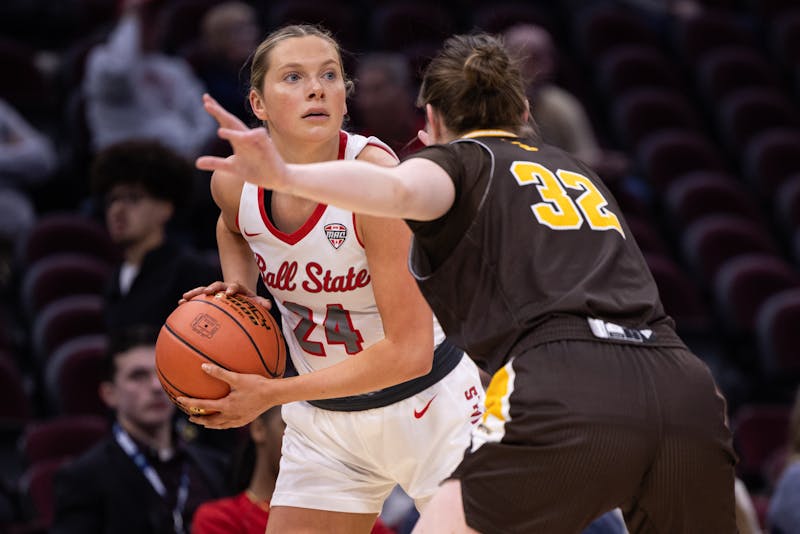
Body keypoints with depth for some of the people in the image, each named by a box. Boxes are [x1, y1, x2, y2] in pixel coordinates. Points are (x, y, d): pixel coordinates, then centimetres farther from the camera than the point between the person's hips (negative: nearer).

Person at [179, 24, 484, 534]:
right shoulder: (234, 182, -11)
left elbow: (409, 351, -28)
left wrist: (272, 394, -26)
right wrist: (238, 292, -2)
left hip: (426, 402, -4)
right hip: (323, 420, 4)